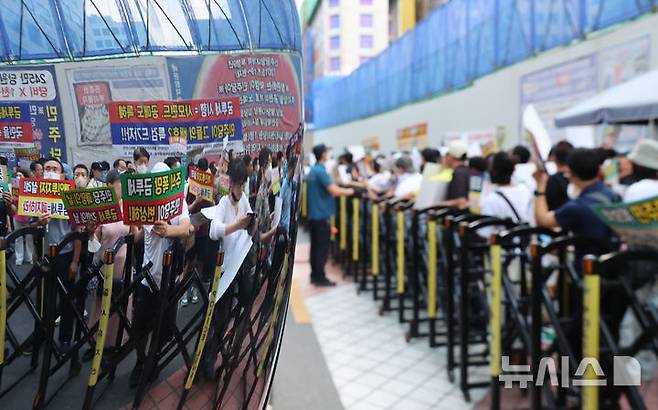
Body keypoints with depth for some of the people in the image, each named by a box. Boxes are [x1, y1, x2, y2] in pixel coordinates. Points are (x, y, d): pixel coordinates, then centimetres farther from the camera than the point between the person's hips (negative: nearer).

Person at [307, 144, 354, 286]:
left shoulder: (312, 170, 12)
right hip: (322, 214, -9)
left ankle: (315, 275, 20)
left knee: (316, 245, 14)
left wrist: (343, 189, 18)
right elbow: (334, 191, -21)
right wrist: (349, 191, -8)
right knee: (322, 247, -2)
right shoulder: (321, 171, -17)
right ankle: (320, 278, 3)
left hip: (313, 214, 9)